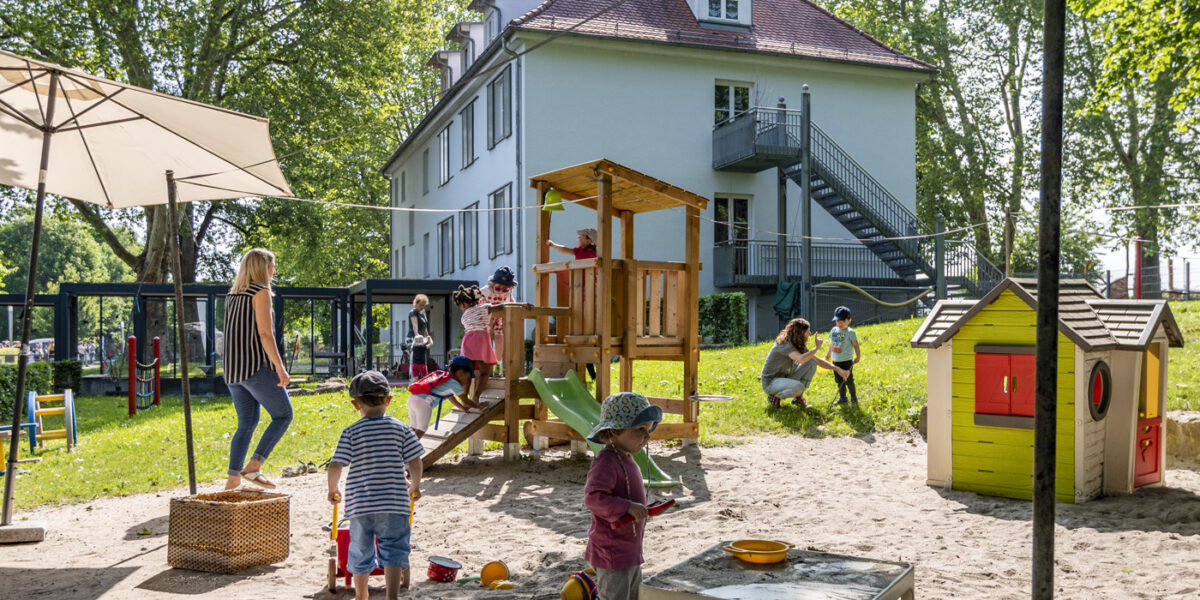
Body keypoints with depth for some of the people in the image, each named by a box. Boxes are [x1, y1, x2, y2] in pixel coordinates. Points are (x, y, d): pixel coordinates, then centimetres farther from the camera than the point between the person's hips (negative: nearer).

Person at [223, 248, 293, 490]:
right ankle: (253, 466, -9)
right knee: (283, 415, 1)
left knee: (247, 423, 13)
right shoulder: (261, 292, -7)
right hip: (257, 366, -8)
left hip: (233, 368, 8)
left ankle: (233, 479, 8)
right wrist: (280, 369, -14)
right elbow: (265, 334, -15)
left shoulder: (232, 295, 17)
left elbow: (235, 334, 19)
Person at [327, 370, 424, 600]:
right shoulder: (400, 428, -2)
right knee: (393, 550, 3)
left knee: (361, 552, 16)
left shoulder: (351, 432, -4)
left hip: (360, 504, 1)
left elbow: (335, 465, -9)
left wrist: (333, 489, 9)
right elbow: (415, 462, -3)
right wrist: (415, 486, 14)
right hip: (394, 502, -1)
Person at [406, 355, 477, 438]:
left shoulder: (444, 376, 27)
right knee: (421, 430, -6)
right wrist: (478, 406, 23)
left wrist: (463, 408, 40)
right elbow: (465, 401, 9)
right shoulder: (454, 383, 0)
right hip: (423, 403, -9)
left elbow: (451, 398, 37)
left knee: (413, 429, 14)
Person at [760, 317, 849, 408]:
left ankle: (798, 398, 3)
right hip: (770, 382, -9)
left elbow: (818, 360, 4)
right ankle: (774, 396, -6)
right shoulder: (785, 344, -27)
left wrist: (837, 369, -8)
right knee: (799, 387, -36)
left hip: (786, 378, 9)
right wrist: (817, 347, -29)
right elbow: (801, 359, -43)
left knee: (812, 363, -4)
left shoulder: (800, 345, 1)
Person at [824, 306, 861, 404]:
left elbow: (855, 345, -8)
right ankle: (842, 397, 21)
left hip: (846, 361, -5)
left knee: (848, 380, -1)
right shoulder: (834, 330, 8)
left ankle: (853, 396, 15)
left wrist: (858, 356, -12)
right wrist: (828, 354, 23)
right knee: (839, 380, 11)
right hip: (835, 361, 6)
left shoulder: (850, 332, -9)